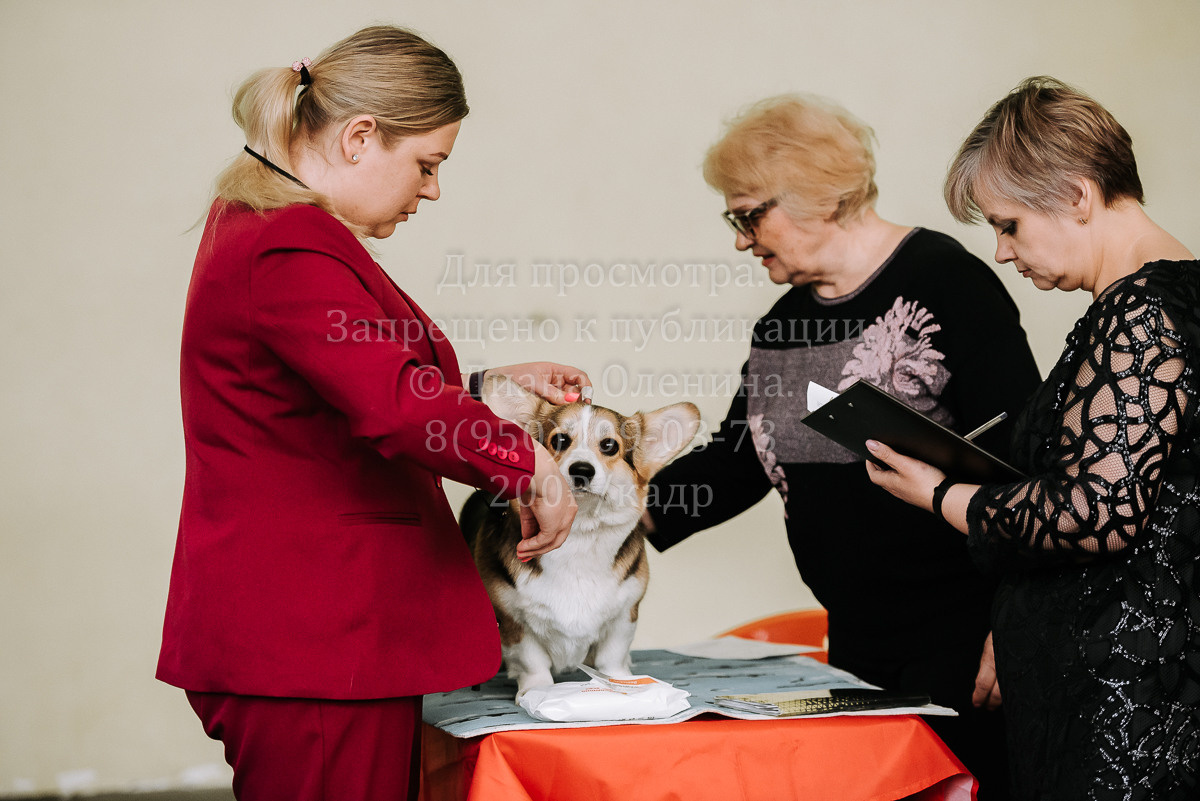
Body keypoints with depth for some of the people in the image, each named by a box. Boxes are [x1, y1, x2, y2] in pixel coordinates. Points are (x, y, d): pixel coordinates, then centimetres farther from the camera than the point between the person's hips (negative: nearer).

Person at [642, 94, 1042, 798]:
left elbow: (1020, 452, -14)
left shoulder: (942, 279, -10)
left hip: (961, 627, -7)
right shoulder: (783, 327, 13)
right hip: (857, 640, 7)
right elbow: (736, 465, 20)